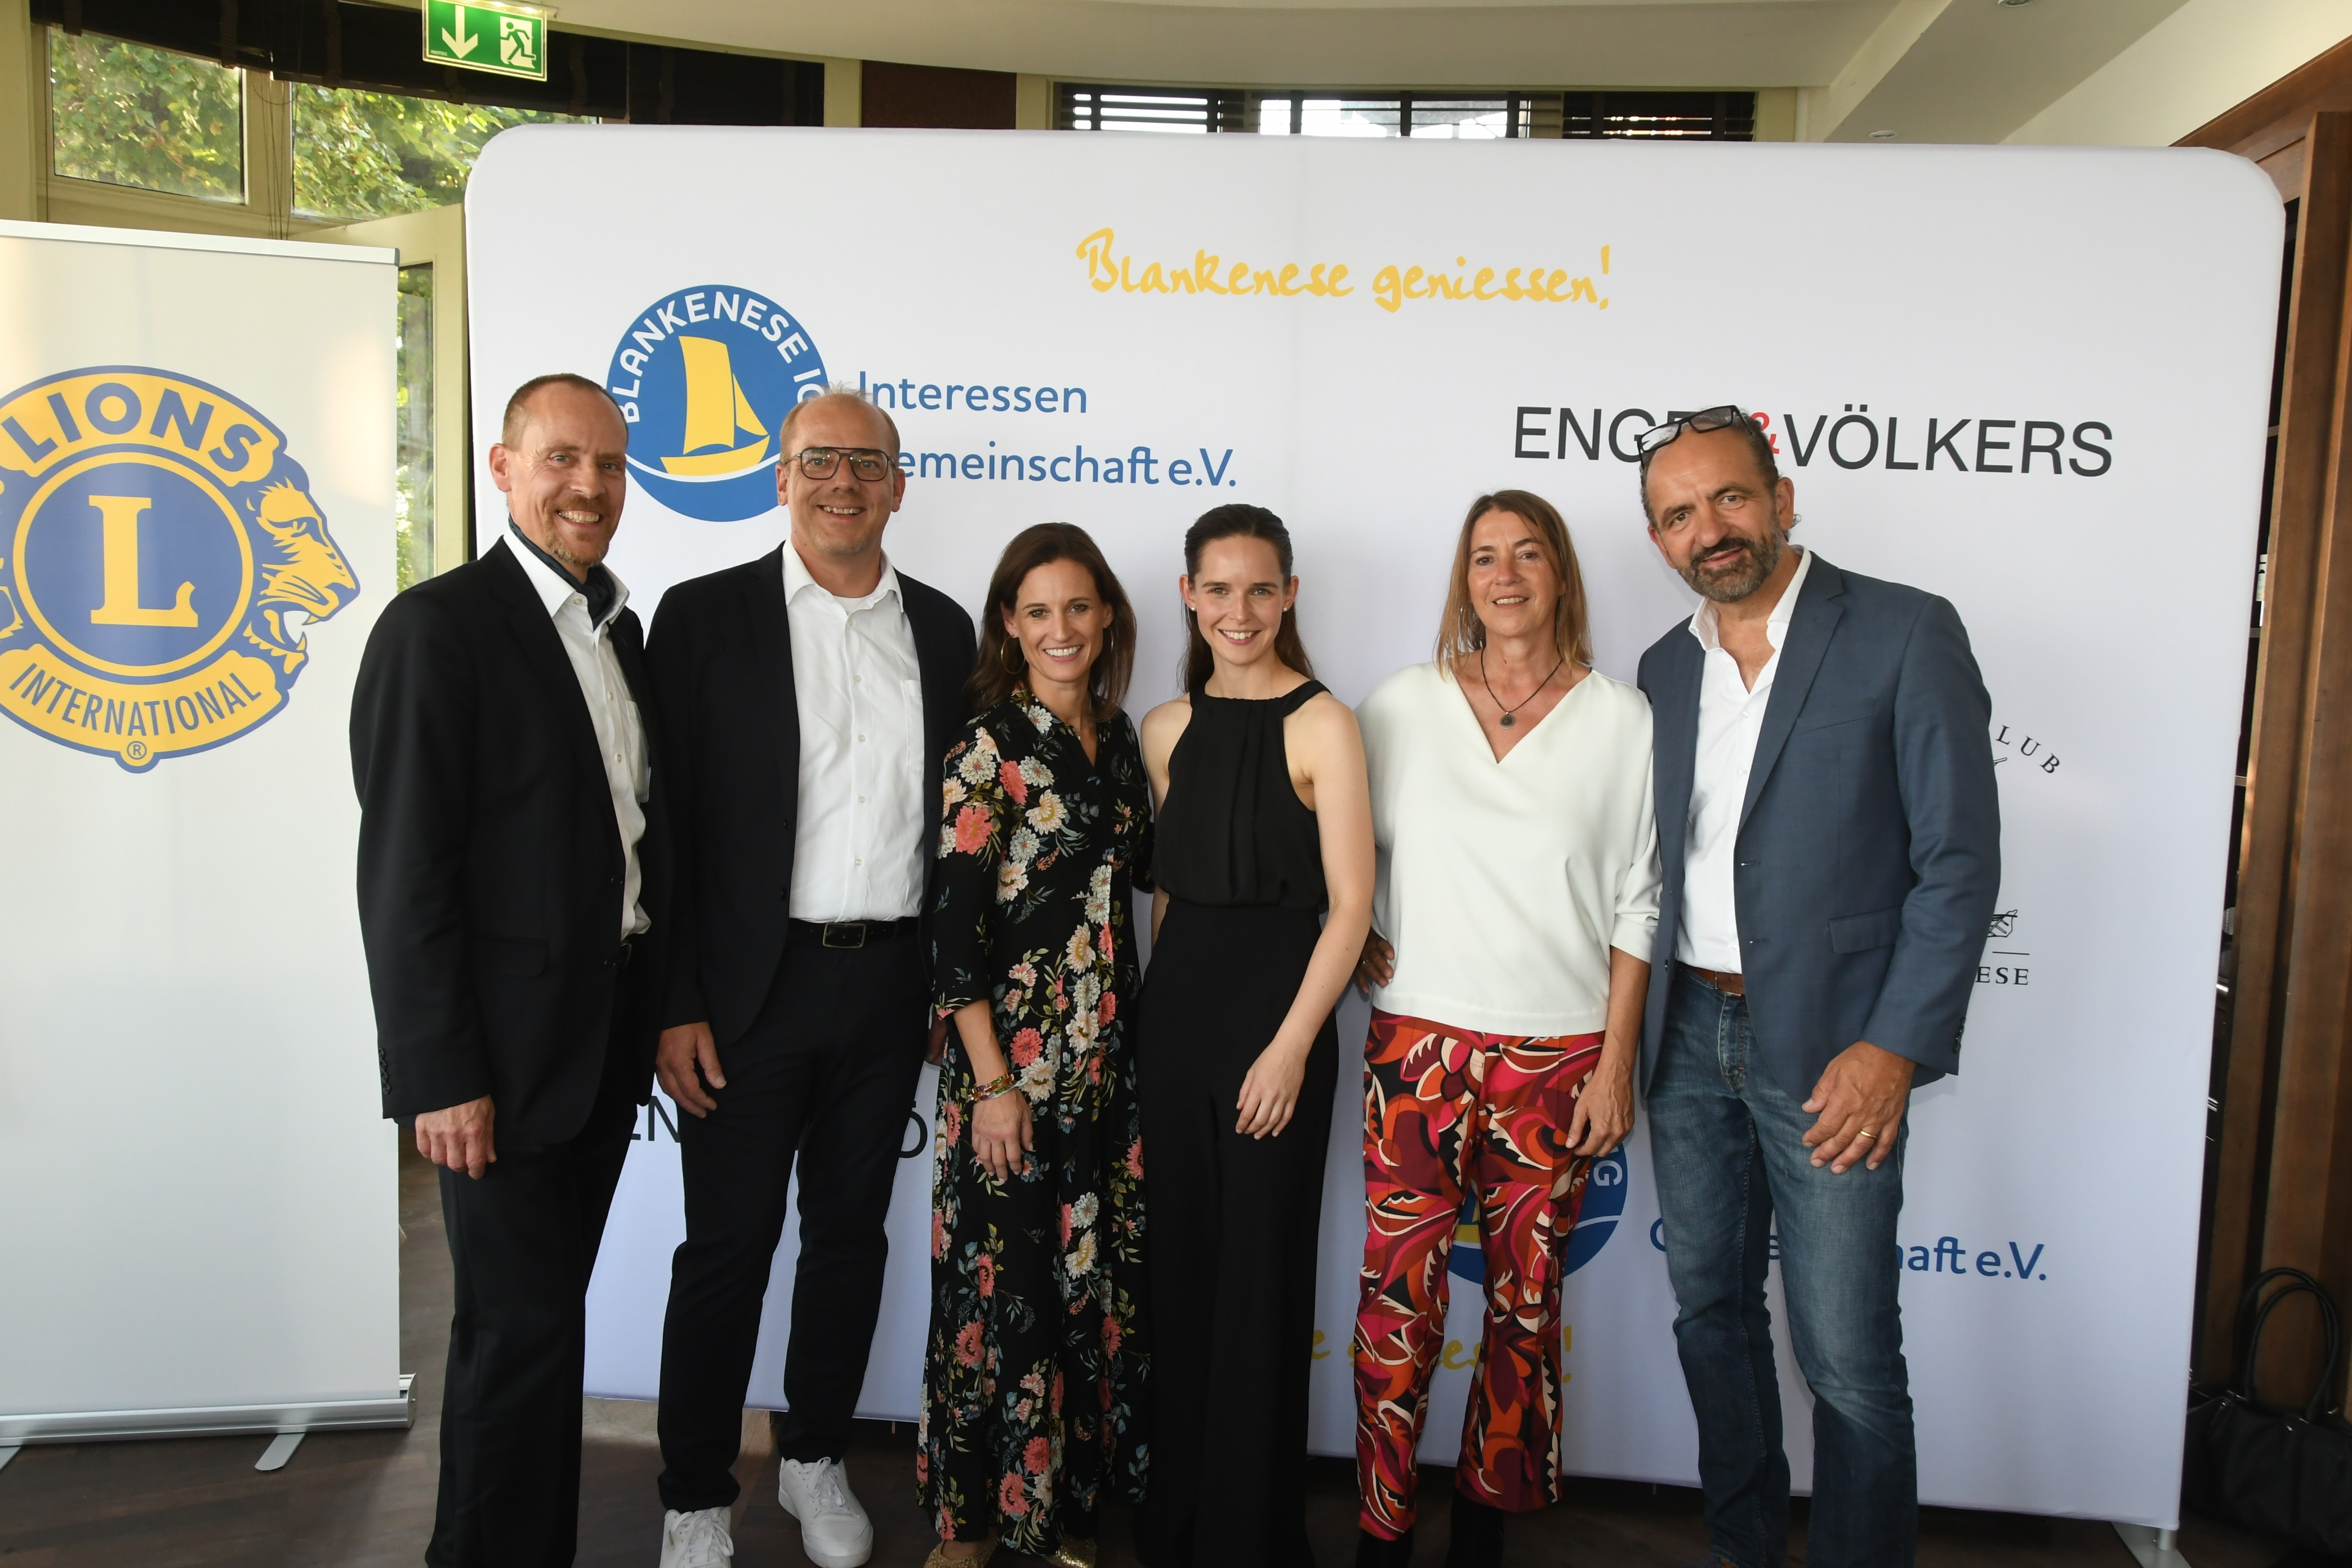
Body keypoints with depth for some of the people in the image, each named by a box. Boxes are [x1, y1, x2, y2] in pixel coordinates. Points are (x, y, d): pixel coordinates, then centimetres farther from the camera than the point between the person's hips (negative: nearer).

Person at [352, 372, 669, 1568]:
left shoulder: (619, 626, 11)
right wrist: (439, 1075, -17)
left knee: (541, 1313, 18)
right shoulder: (437, 626, -12)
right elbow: (403, 873, -16)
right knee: (523, 1330, 2)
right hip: (506, 1055, -7)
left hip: (606, 1041, 7)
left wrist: (656, 1015, 11)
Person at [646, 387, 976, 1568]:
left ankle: (816, 1461, 35)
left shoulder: (942, 629, 7)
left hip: (888, 984, 3)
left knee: (851, 1234, 16)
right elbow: (670, 823, -5)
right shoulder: (706, 616, -3)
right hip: (752, 987, -3)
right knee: (727, 1247, 6)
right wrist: (676, 1006, -10)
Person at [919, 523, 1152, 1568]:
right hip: (1013, 1056, -6)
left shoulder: (1118, 738, 8)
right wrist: (993, 1082, -15)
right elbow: (954, 924, -13)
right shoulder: (990, 747, -10)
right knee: (1005, 1282, 3)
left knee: (1098, 1276, 12)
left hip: (1108, 1055, 6)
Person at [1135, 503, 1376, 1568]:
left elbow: (1350, 904, -11)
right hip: (1173, 1014, 5)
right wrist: (1161, 1015, 10)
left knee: (1260, 1271, 5)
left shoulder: (1321, 725, -8)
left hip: (1276, 1017, -5)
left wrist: (1290, 1045, -15)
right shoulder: (1169, 728, 9)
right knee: (1177, 1264, 13)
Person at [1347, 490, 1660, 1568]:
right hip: (1421, 1041, 0)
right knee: (1399, 1293, 0)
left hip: (1559, 1054, 0)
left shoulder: (1619, 718, 3)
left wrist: (1616, 1064, 0)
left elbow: (1634, 905, 3)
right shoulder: (1402, 704, 4)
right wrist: (1357, 938, 0)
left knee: (1526, 1296, 9)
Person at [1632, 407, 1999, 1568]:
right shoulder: (1666, 667, 10)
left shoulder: (1906, 633, -7)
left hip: (1829, 1048, -5)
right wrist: (1639, 1031, 7)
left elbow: (1960, 859, -10)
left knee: (1848, 1358, -2)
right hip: (1688, 1036, 6)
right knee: (1711, 1311, 16)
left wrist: (1894, 1047, -16)